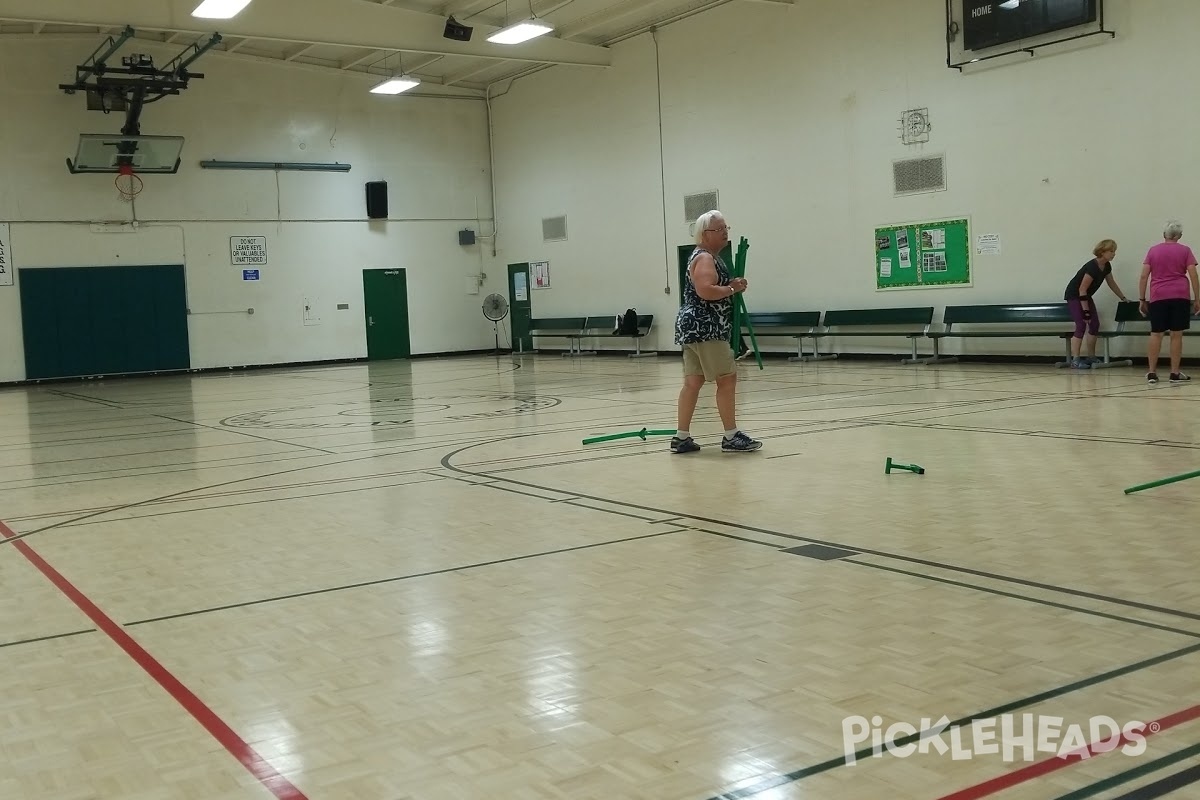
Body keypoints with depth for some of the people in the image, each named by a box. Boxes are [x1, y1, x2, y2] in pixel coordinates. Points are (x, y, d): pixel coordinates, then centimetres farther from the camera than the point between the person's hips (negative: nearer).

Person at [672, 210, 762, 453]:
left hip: (694, 328, 10)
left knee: (693, 382, 8)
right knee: (727, 378, -5)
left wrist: (732, 284, 7)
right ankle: (731, 437, 0)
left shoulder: (711, 257, 20)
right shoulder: (704, 258, -13)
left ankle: (681, 437, 8)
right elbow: (705, 290, -28)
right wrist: (732, 289, -14)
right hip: (704, 328, -10)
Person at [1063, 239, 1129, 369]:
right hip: (1074, 295, -9)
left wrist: (1124, 298, 19)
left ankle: (1091, 357, 13)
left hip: (1085, 296, 9)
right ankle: (1075, 360, -20)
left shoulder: (1107, 266, -1)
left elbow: (1112, 284, 15)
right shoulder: (1092, 267, -28)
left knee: (1095, 324, 5)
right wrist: (1086, 311, -26)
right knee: (1081, 325, -17)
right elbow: (1082, 289, -27)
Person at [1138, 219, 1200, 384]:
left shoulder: (1153, 250, 8)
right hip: (1180, 296, -1)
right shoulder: (1185, 250, 4)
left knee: (1156, 334, 4)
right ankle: (1175, 373, 4)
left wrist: (1142, 300, 7)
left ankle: (1152, 372, 1)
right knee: (1176, 334, 1)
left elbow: (1144, 276, 3)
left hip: (1158, 297, 1)